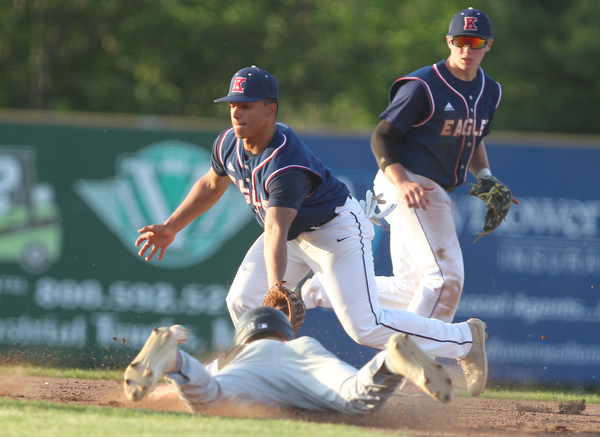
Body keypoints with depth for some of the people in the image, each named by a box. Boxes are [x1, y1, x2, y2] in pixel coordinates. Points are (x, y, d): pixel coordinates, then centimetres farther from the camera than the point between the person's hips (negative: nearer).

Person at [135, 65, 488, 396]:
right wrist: (170, 228, 13)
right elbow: (212, 184, 13)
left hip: (338, 230, -9)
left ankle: (465, 338, 0)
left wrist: (276, 289, -57)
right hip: (293, 230, 9)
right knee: (242, 302, -1)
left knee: (365, 326, -14)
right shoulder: (228, 145, -10)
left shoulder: (286, 164, -37)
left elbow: (277, 231, -48)